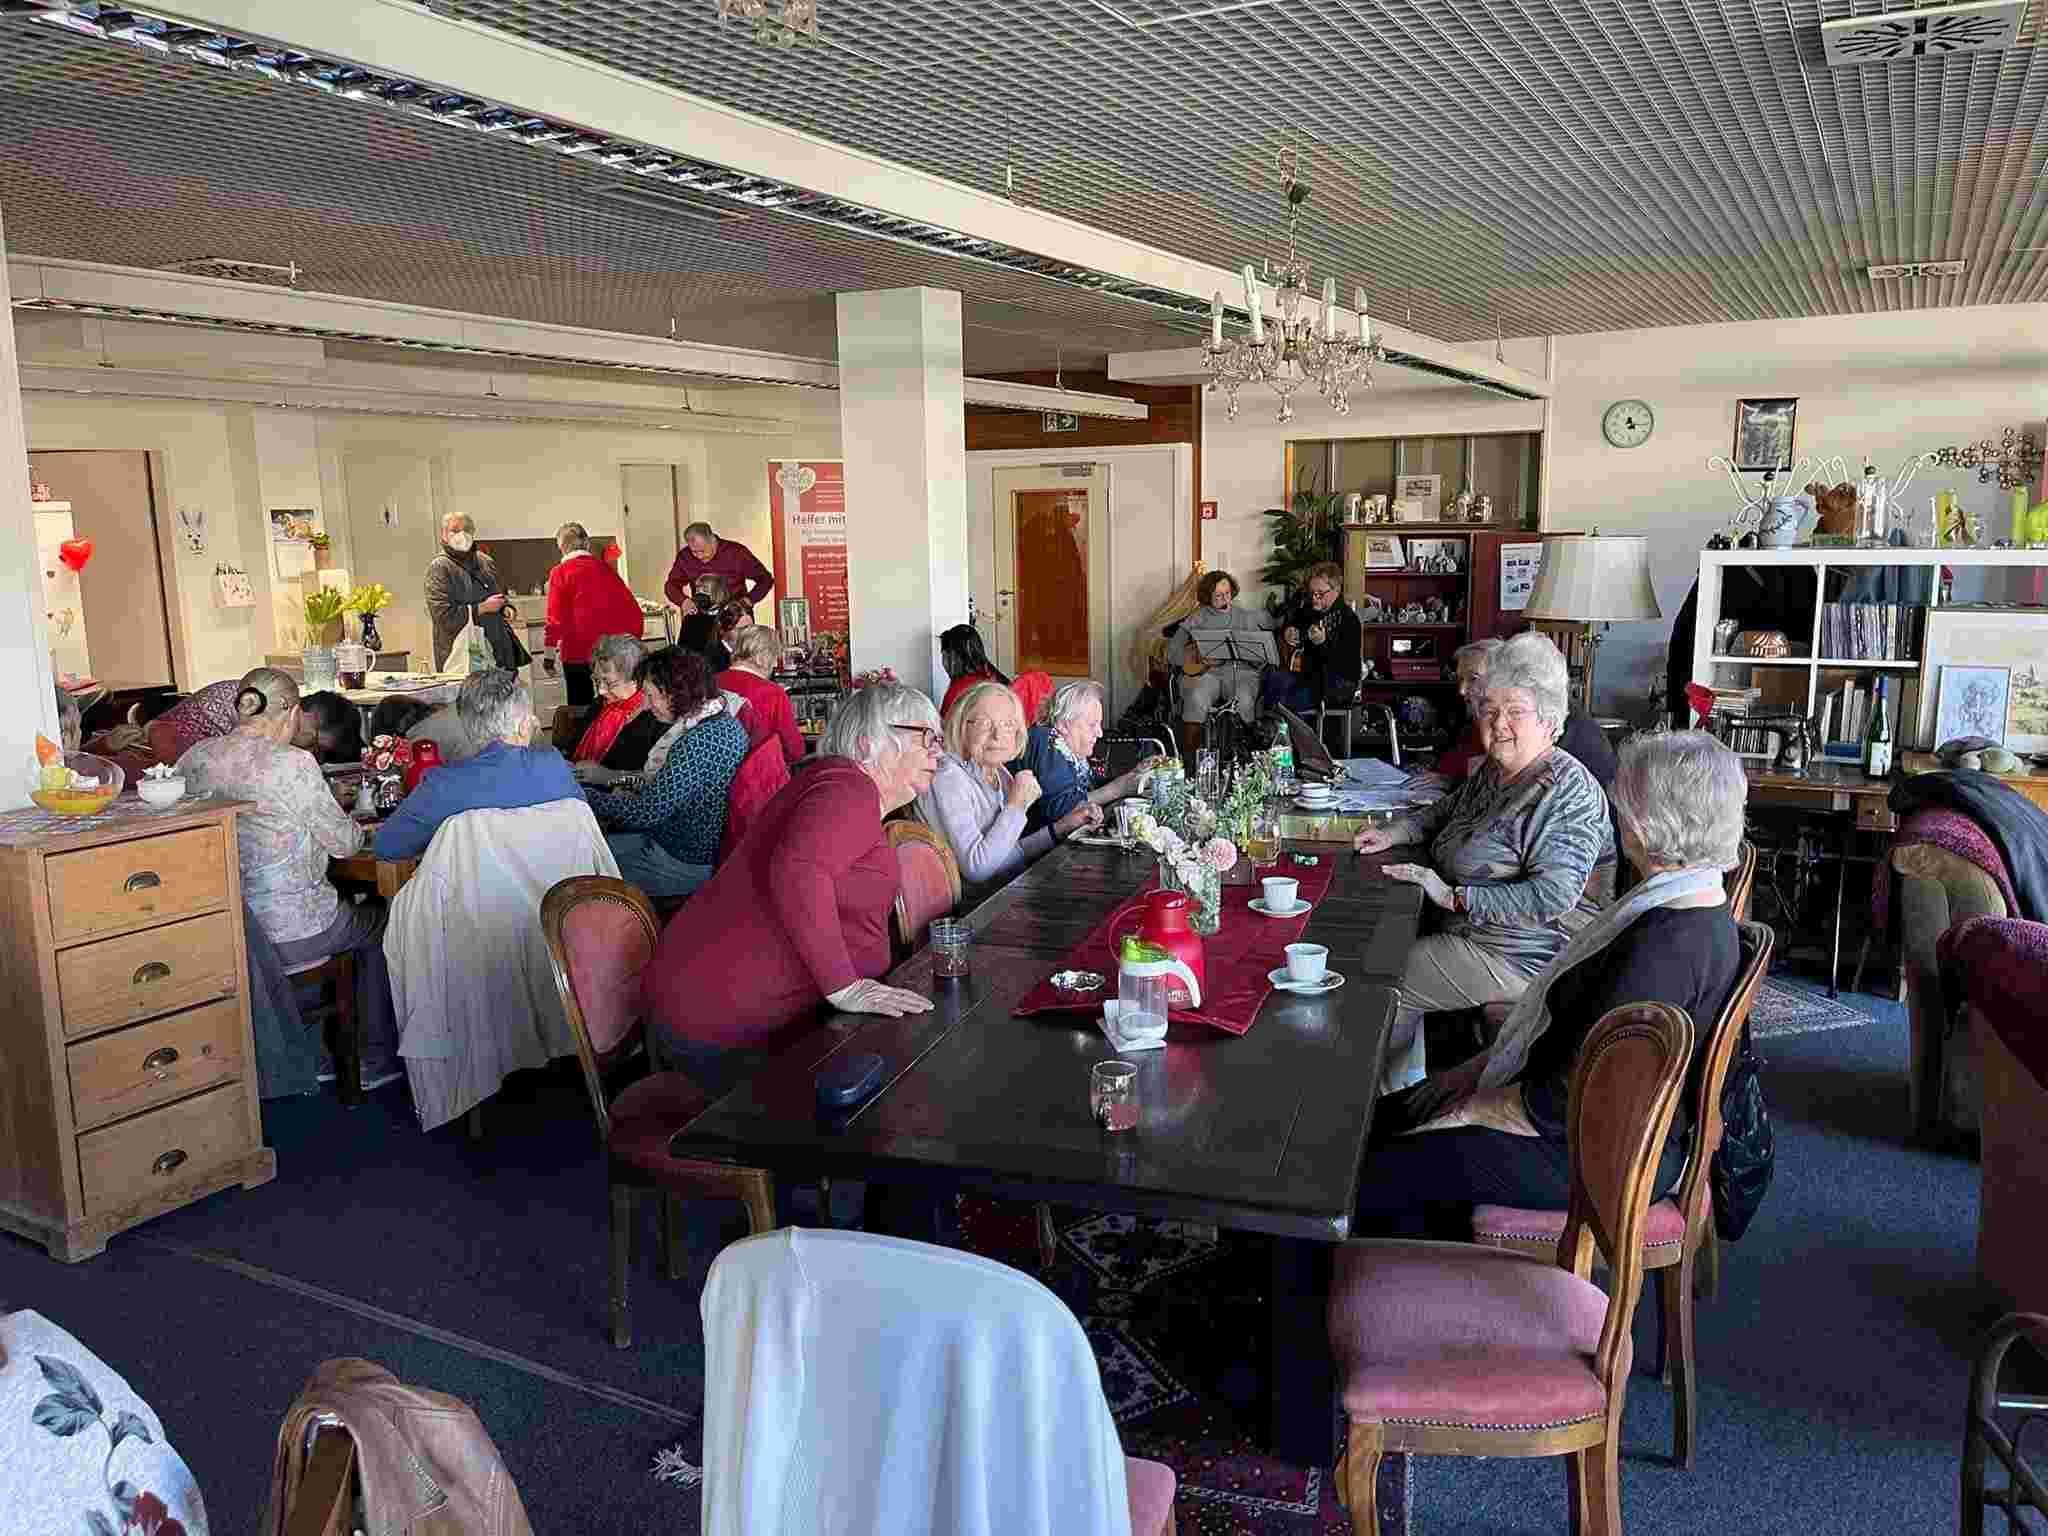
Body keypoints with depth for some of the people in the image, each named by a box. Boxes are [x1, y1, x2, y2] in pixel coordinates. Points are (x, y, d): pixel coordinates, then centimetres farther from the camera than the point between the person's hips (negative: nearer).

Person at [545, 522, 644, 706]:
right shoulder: (604, 567, 3)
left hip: (579, 650, -3)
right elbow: (631, 609, 3)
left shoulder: (560, 573, -5)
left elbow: (556, 618, -9)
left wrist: (550, 654, -2)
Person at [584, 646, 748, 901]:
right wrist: (632, 794, 3)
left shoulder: (698, 742, -27)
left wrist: (586, 796, -13)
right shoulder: (722, 720, 4)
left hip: (686, 863, -10)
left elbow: (646, 812, -24)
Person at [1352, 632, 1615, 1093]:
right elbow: (1447, 809, 30)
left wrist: (1453, 896, -27)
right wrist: (1394, 832, 11)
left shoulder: (1569, 790, -21)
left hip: (1520, 957, -9)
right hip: (1469, 933, 9)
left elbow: (1551, 897, -30)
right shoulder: (1495, 769, 9)